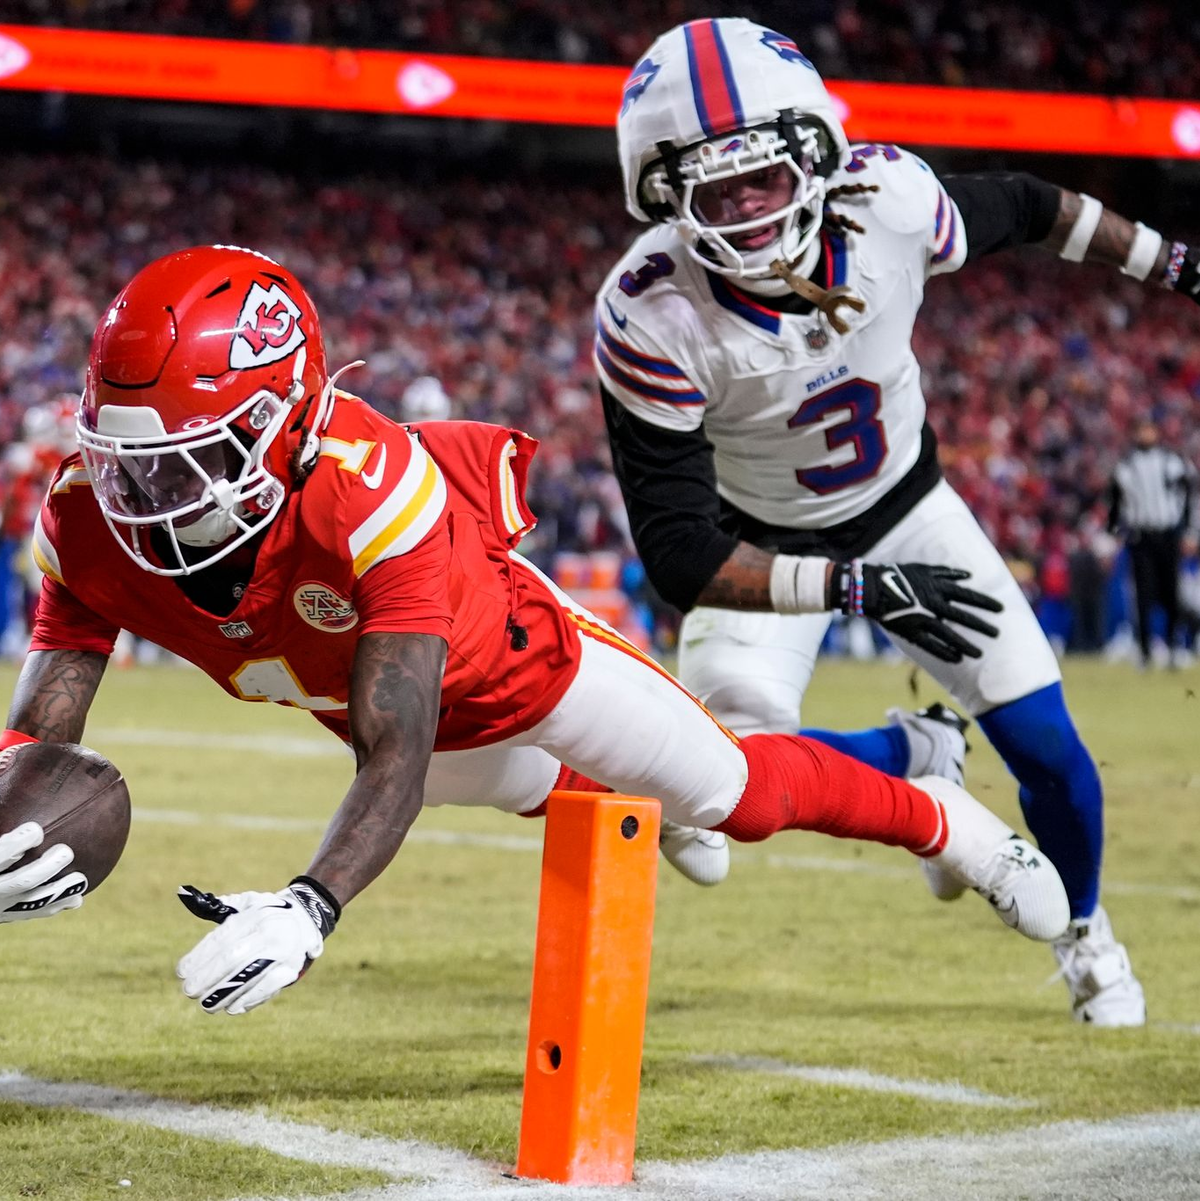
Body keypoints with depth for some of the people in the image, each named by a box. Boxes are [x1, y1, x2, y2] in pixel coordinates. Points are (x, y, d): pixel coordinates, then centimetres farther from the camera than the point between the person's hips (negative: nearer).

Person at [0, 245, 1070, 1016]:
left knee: (735, 793, 11)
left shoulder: (365, 489, -47)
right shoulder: (91, 524, -31)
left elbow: (397, 755, -49)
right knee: (563, 792, 31)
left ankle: (944, 821, 39)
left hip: (511, 647, -5)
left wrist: (310, 909, -64)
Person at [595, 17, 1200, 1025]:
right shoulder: (650, 320, -34)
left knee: (1047, 748, 0)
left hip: (904, 508, 2)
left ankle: (1085, 934, 30)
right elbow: (681, 556, -33)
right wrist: (851, 589, -42)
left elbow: (1028, 207, -3)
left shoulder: (888, 200, -27)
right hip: (765, 549, -2)